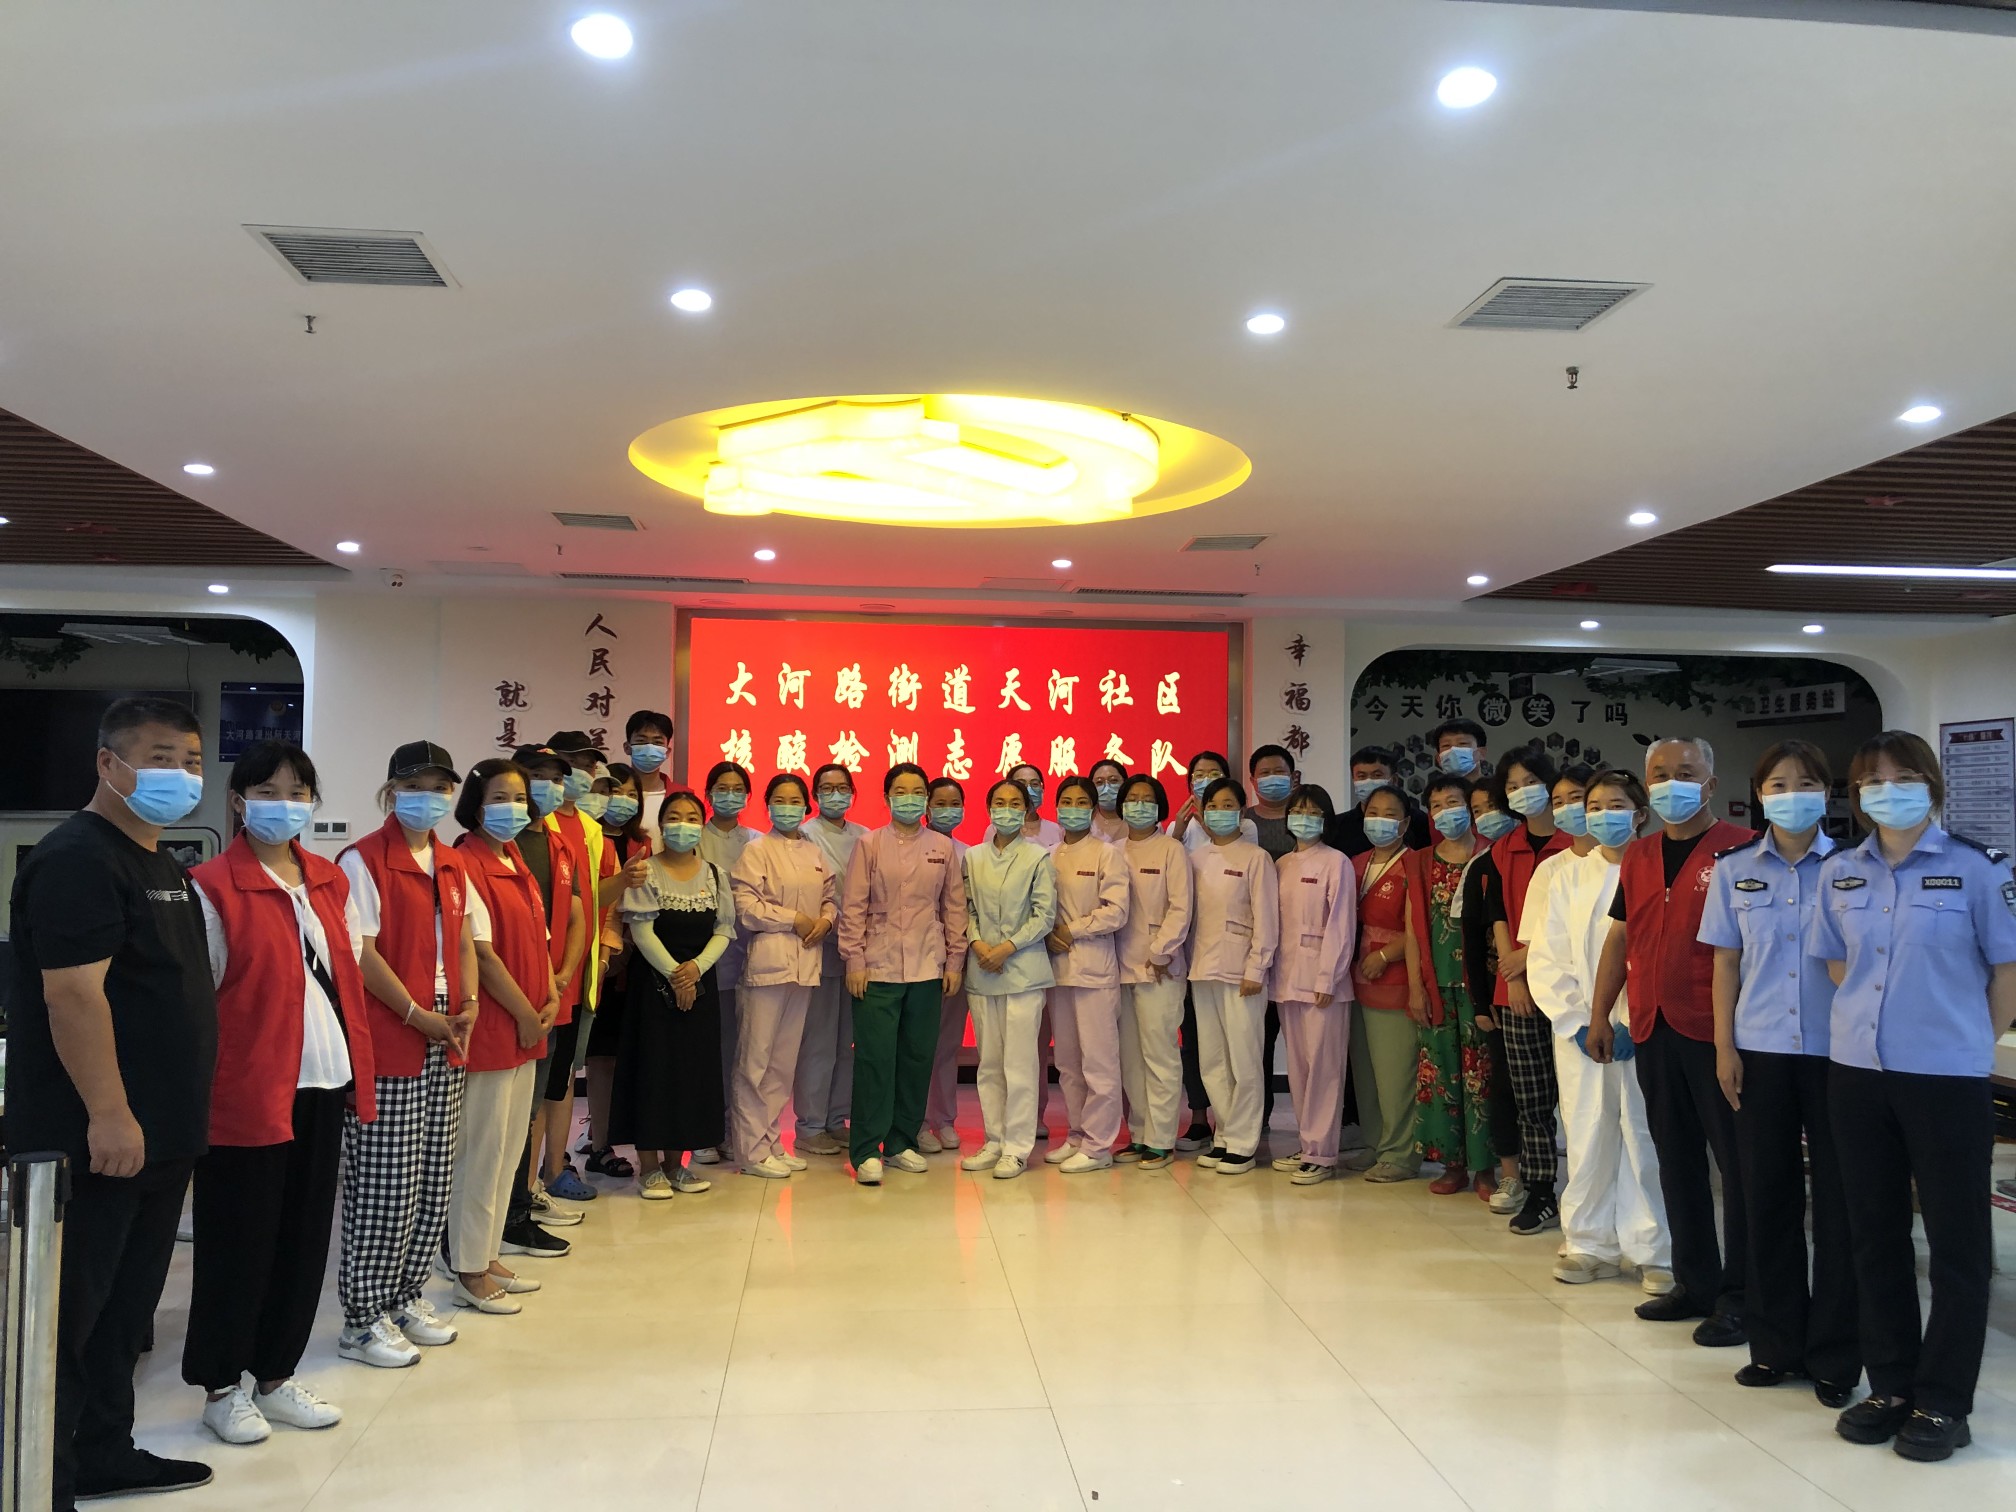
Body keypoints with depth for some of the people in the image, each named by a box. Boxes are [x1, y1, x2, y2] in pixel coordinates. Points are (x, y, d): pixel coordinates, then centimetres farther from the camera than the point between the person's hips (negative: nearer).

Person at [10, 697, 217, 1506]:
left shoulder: (161, 863, 15)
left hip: (160, 1134, 10)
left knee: (126, 1308, 18)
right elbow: (72, 994, -22)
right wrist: (107, 1114, -24)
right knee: (66, 1313, 1)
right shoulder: (77, 858, -15)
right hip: (94, 1138, -10)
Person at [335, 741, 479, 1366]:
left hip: (445, 1046, 7)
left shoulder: (453, 864, 14)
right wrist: (418, 1016, -14)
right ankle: (362, 1320, 10)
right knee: (382, 1187, -2)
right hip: (386, 1045, -7)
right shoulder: (363, 861, -9)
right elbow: (362, 954, -14)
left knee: (433, 1184, 12)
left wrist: (468, 1005, 2)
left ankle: (404, 1297, 27)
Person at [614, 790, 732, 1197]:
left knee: (694, 1068, 6)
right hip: (654, 981, -4)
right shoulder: (646, 872, -4)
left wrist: (696, 967, -12)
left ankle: (675, 1161, 18)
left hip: (700, 982, 4)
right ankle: (648, 1166, 7)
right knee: (653, 1067, -3)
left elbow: (724, 931, 4)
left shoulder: (715, 875, 7)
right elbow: (641, 931, -9)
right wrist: (673, 973, -14)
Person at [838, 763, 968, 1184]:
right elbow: (853, 907, -1)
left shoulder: (943, 847, 7)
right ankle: (866, 1150, 5)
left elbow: (955, 907, 10)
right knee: (875, 1058, -3)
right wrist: (854, 961, -6)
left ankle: (902, 1142, 20)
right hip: (877, 969, -3)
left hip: (927, 971, 3)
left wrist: (955, 961, 6)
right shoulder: (869, 845, 1)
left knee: (917, 1058, 7)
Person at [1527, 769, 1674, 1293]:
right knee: (1587, 1137, 7)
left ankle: (1654, 1251, 12)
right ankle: (1591, 1244, 19)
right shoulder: (1567, 875, 9)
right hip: (1578, 1033, 3)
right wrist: (1577, 1024, -4)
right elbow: (1545, 959, 7)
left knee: (1645, 1137, -1)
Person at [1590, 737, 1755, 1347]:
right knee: (1677, 1160, 14)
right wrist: (1600, 1013, 15)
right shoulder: (1637, 855, 13)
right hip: (1653, 1028, 6)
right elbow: (1619, 937, 18)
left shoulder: (1740, 850, -7)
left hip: (1716, 1032, -6)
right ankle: (1695, 1284, 25)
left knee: (1737, 1160, 2)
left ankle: (1739, 1295, 12)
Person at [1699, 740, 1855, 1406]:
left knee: (1838, 1197, 2)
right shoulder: (1734, 870, 6)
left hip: (1835, 1050, -2)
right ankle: (1776, 1343, 19)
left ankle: (1835, 1355, 14)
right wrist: (1725, 1046, 2)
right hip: (1761, 1050, 2)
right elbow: (1726, 960, 7)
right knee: (1767, 1194, 7)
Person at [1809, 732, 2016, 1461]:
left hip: (1947, 1078, -4)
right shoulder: (1839, 873, 6)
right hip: (1857, 1073, 4)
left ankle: (1942, 1400, 15)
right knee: (1875, 1234, 11)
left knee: (1956, 1242, 4)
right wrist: (1873, 1014, 9)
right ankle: (1890, 1385, 23)